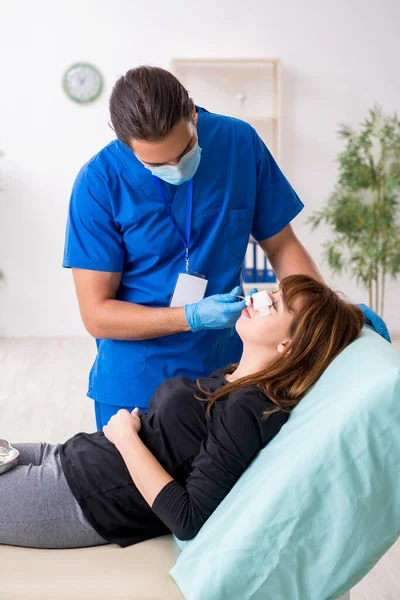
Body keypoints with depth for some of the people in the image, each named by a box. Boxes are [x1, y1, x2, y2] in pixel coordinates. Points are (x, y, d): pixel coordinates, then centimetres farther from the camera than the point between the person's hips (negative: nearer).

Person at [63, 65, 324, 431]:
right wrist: (195, 317, -25)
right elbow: (96, 314, -14)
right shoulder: (99, 182, -17)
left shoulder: (240, 143, -9)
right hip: (135, 383, -2)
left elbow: (282, 246, 1)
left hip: (225, 373, 3)